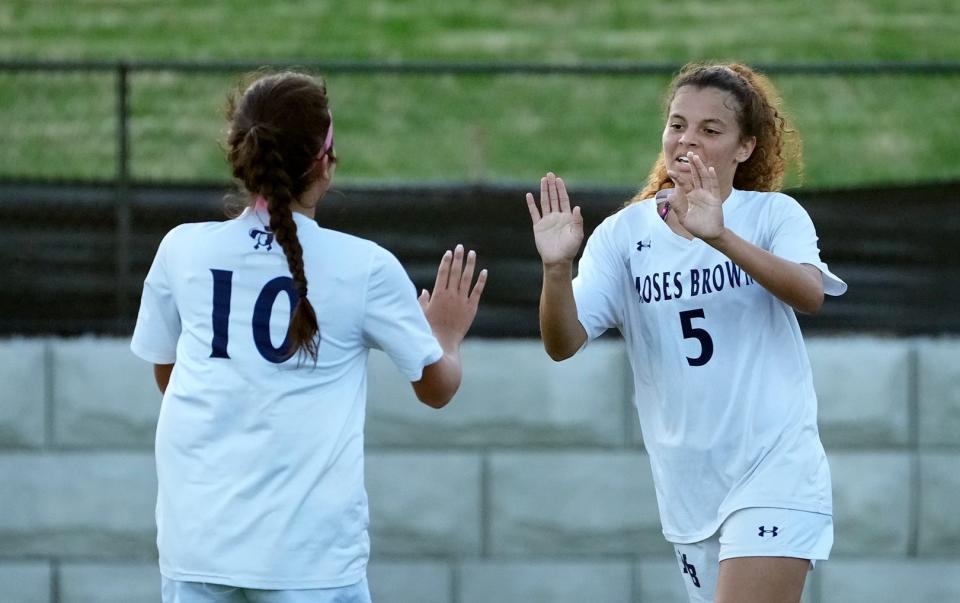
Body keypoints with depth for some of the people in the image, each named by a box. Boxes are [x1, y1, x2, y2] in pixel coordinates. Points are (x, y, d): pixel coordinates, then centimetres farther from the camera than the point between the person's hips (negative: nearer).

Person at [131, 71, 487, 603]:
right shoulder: (364, 267, -4)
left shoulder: (182, 250, 3)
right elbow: (436, 387, 9)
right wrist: (448, 336, 31)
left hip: (195, 544, 3)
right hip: (308, 553, -3)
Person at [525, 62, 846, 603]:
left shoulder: (775, 215, -3)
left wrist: (720, 237, -38)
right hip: (689, 491, 4)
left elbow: (810, 294, -24)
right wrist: (557, 268, -27)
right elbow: (564, 343, -7)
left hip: (774, 474, -4)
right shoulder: (624, 234, 3)